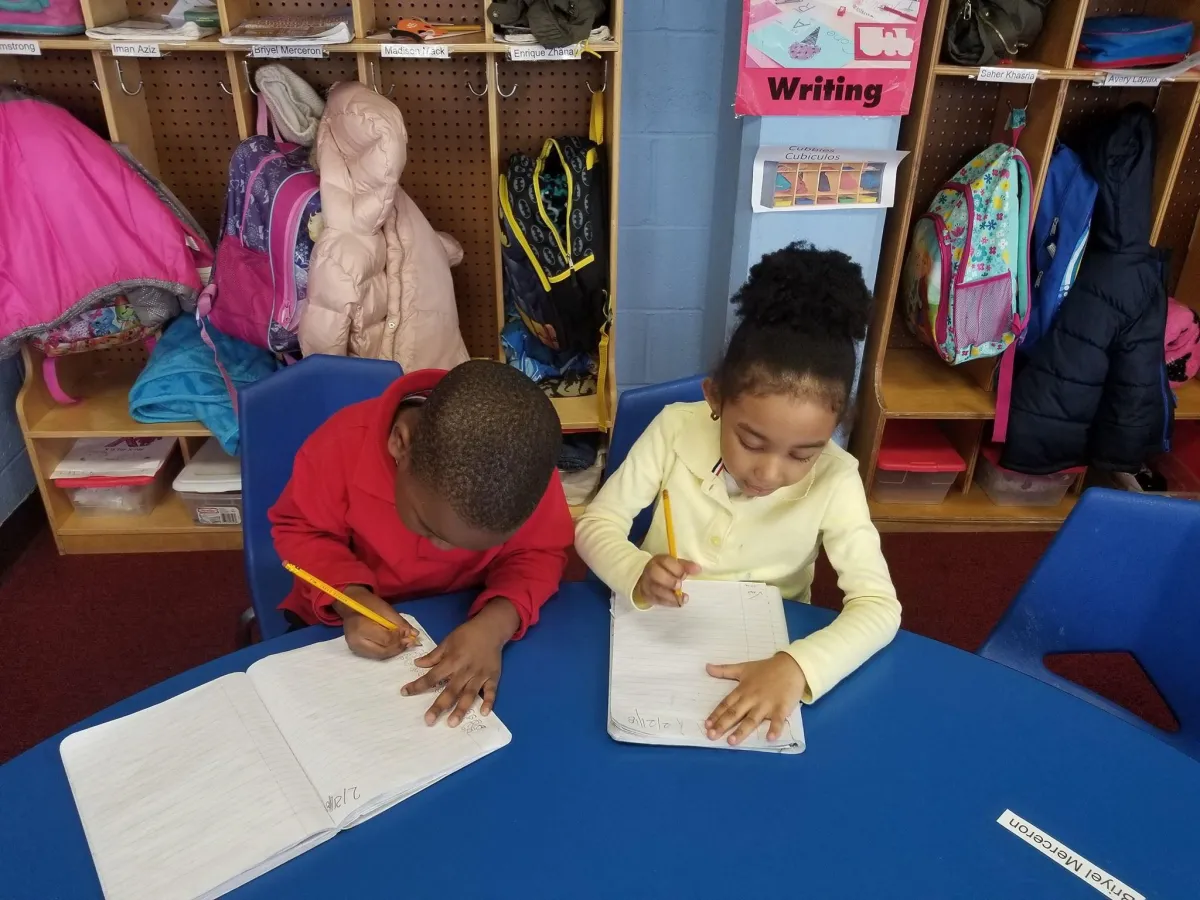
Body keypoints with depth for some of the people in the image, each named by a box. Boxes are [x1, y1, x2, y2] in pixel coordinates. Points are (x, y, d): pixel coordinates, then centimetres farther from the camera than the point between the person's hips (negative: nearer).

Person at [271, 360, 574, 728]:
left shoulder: (529, 469, -28)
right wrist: (350, 597, -30)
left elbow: (539, 555, -15)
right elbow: (298, 531, -13)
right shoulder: (343, 444, -29)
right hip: (350, 621, -1)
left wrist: (497, 623, -34)